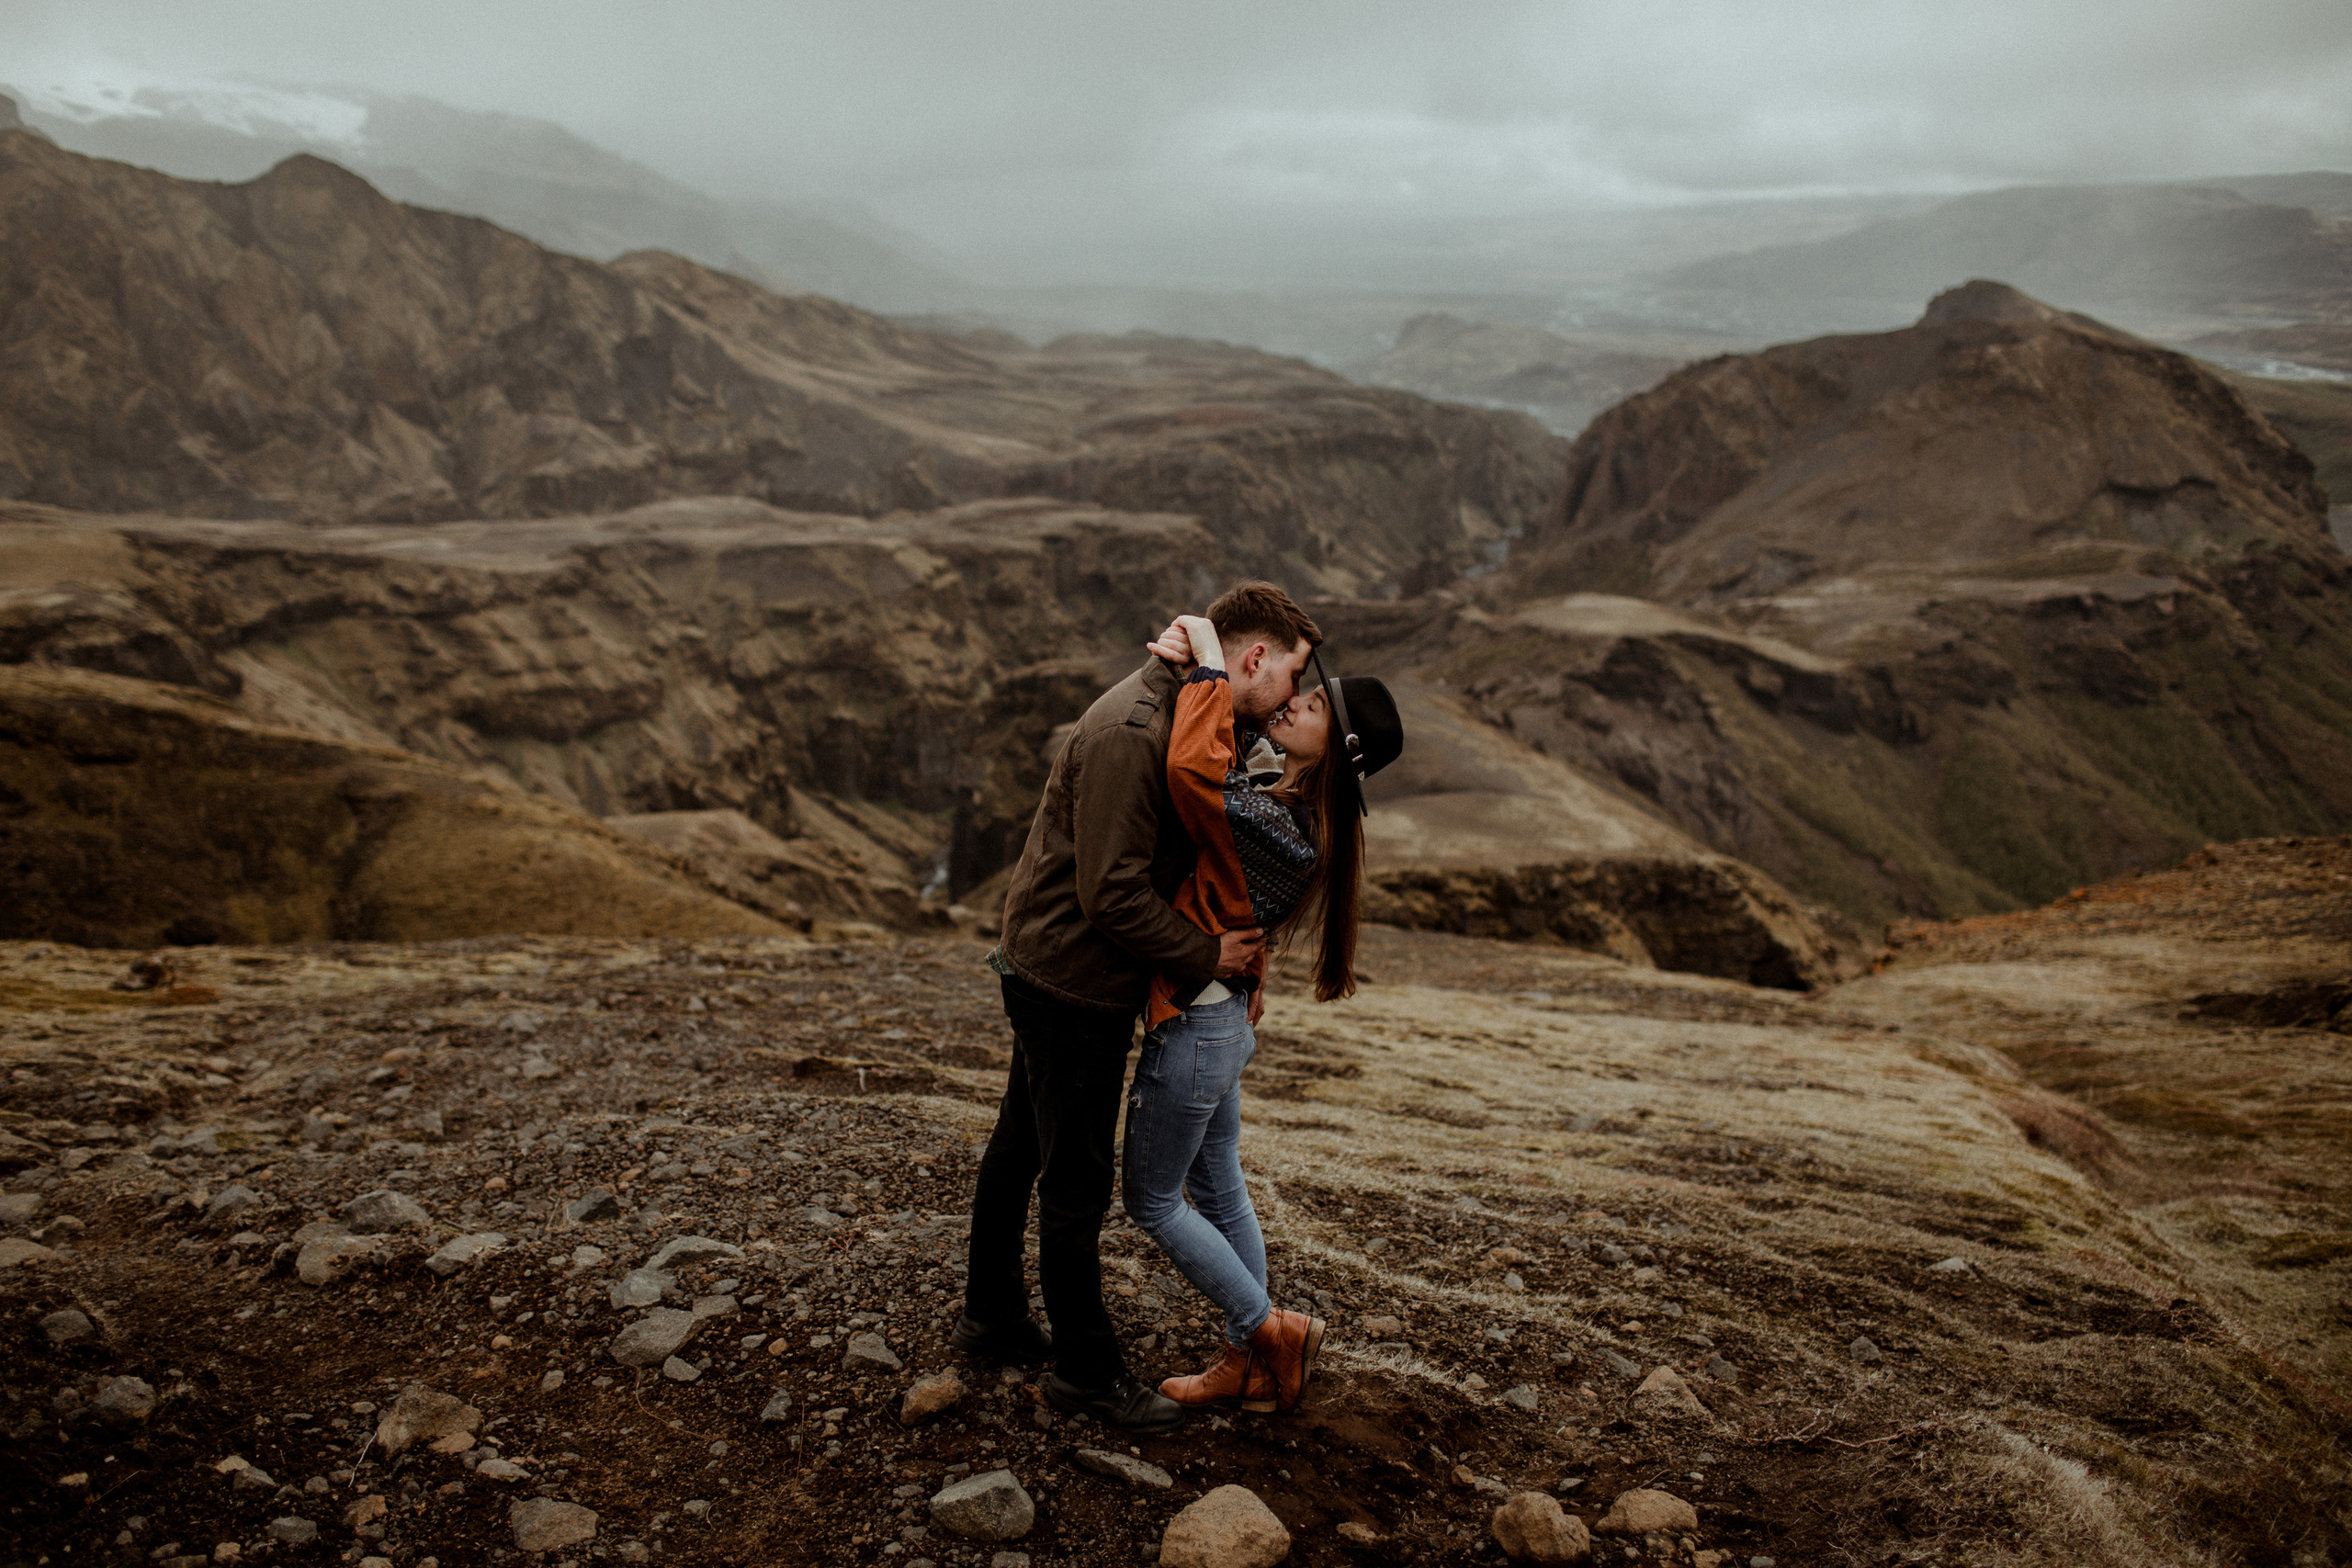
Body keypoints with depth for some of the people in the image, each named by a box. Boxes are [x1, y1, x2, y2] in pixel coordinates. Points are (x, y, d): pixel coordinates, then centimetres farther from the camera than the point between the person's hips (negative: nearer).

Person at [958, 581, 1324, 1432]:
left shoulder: (1183, 715, 6)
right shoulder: (1133, 731, -27)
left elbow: (1171, 850, 15)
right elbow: (1114, 892, -27)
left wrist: (1236, 936, 4)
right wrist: (1207, 956, -17)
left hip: (1043, 966, 10)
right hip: (1072, 981, -10)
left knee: (1018, 1148, 22)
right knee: (1078, 1179, 3)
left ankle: (992, 1315, 40)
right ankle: (1086, 1369, 18)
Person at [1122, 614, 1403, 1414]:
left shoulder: (1282, 827, -26)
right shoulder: (1268, 782, 2)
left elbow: (1192, 770, -42)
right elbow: (1211, 758, 16)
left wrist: (1208, 664, -29)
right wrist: (1184, 660, -3)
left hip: (1195, 1025, -9)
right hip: (1225, 1018, 9)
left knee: (1153, 1201, 7)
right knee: (1218, 1190, 18)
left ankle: (1269, 1329, 17)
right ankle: (1251, 1364, 29)